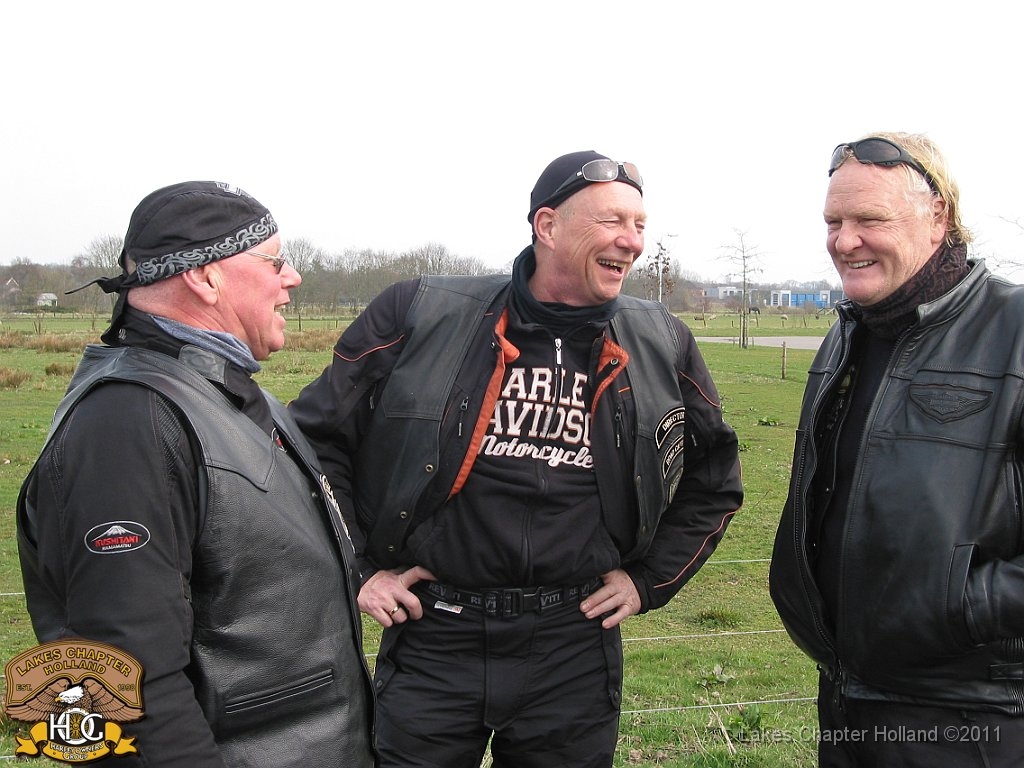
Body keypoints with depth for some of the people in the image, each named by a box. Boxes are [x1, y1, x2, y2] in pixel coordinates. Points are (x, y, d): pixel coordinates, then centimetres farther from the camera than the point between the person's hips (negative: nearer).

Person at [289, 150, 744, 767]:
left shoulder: (663, 345, 2)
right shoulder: (420, 316, -7)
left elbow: (714, 479, 16)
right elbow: (314, 438, 1)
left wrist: (650, 578, 8)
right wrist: (356, 568, -2)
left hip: (576, 651, 2)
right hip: (431, 645, -1)